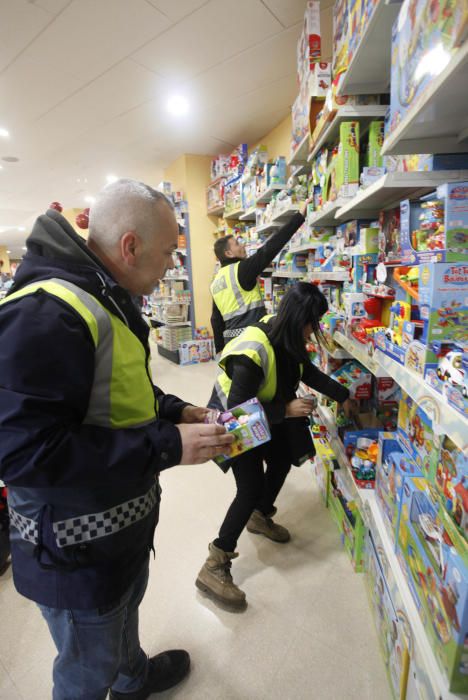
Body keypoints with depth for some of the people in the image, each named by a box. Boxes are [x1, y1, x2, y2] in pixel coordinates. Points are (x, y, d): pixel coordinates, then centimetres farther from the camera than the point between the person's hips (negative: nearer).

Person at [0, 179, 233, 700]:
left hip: (123, 519, 10)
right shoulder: (43, 315, -29)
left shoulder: (106, 299, 5)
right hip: (76, 547, -9)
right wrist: (167, 445, -29)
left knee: (125, 607, 35)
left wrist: (175, 411, 0)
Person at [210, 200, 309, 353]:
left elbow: (216, 320, 17)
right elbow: (269, 249, -16)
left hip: (231, 339, 8)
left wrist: (220, 347, 24)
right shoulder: (242, 269, -9)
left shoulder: (216, 282, 14)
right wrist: (299, 216, -13)